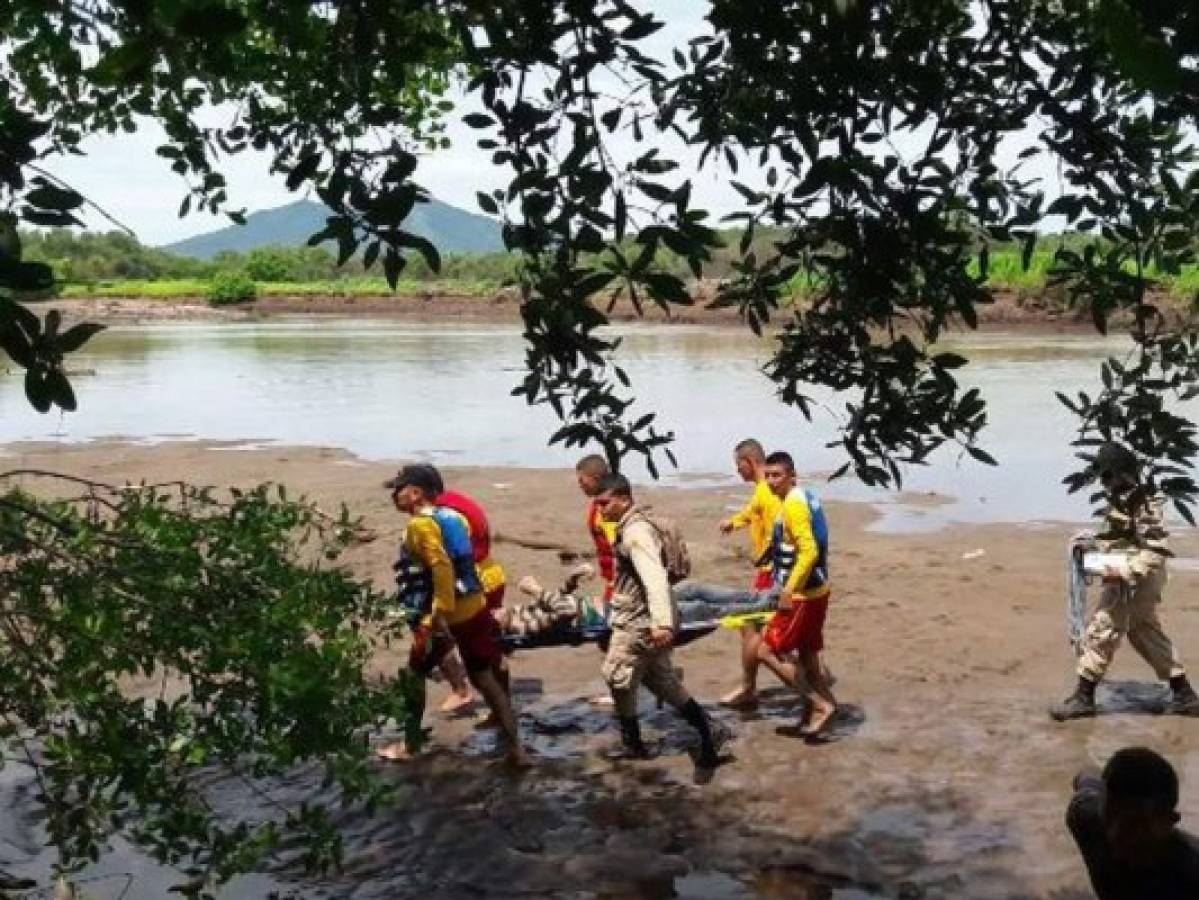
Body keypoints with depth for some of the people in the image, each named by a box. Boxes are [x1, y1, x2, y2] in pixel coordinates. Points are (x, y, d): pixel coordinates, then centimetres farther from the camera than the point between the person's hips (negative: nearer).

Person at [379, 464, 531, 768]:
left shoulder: (420, 524, -12)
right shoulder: (450, 517, 14)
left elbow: (441, 567, -25)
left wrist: (441, 615, -26)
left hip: (447, 615, -8)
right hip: (476, 608, 8)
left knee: (415, 674, 13)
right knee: (486, 679, 11)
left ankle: (410, 744, 23)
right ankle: (515, 749, 7)